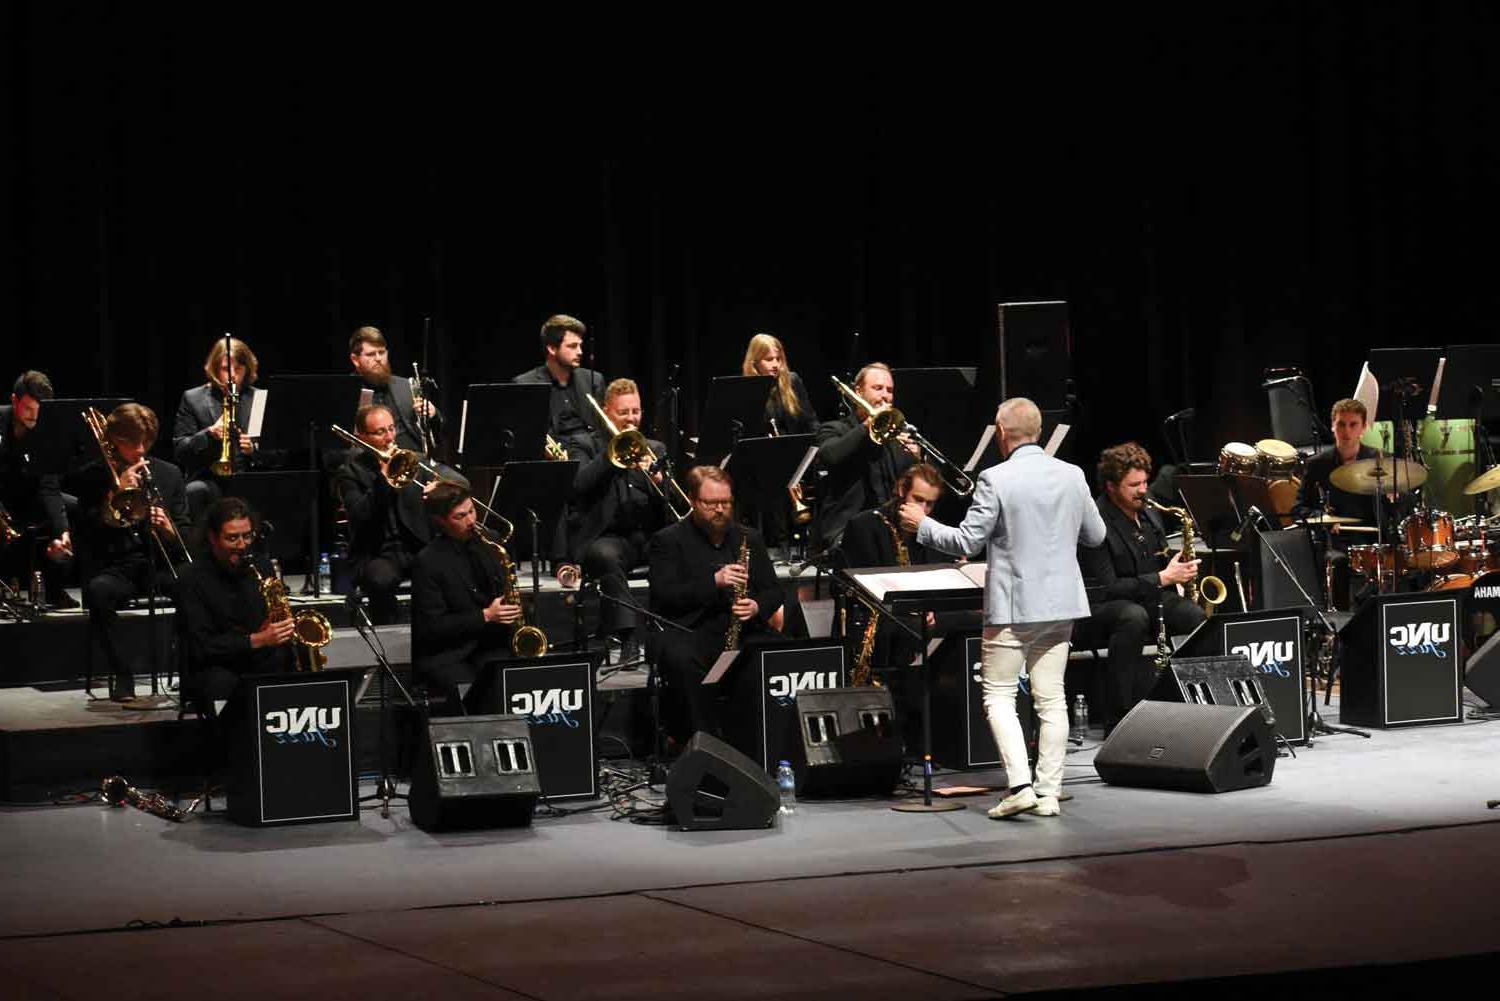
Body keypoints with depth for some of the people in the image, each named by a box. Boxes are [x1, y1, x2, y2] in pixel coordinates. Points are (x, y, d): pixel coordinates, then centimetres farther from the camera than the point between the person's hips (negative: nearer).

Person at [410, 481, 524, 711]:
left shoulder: (489, 542, 8)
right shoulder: (428, 562, -9)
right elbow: (431, 627, -11)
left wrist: (513, 611, 0)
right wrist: (485, 616, -16)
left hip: (491, 643, 5)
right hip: (445, 655, -5)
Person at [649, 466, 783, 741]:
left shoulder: (749, 538, 19)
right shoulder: (668, 541, 5)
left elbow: (773, 591, 18)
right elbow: (663, 596, -8)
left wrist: (757, 606, -7)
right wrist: (714, 581, -18)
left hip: (743, 630, 3)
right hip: (688, 632, -3)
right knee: (681, 659, -38)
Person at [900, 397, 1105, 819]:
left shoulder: (996, 480, -14)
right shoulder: (1072, 476, 2)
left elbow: (966, 542, -12)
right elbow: (1096, 535, 12)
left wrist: (922, 524, 2)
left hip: (1013, 605, -5)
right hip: (1061, 602, 5)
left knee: (999, 697, 3)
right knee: (1051, 698, 9)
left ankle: (1020, 785, -11)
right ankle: (1049, 792, 8)